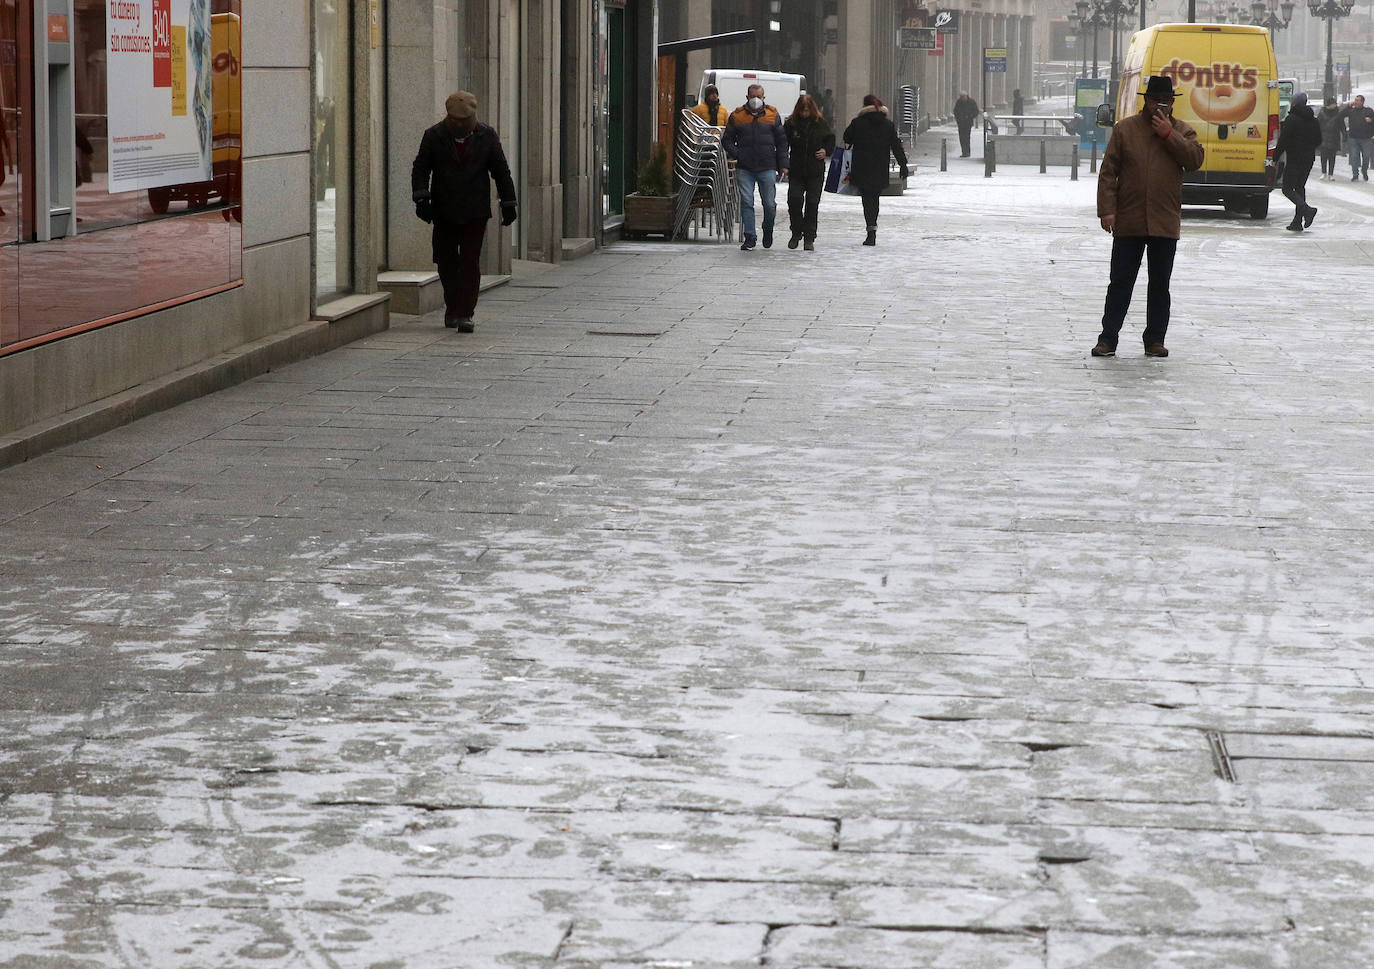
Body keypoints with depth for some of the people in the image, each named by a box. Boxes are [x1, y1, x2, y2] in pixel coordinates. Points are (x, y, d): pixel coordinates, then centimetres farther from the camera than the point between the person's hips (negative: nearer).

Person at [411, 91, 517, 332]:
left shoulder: (487, 137, 0)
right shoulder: (434, 136, -1)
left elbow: (501, 171, 7)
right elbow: (420, 168, 0)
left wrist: (508, 203, 6)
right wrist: (421, 197, -13)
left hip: (475, 212, -1)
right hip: (444, 212, 1)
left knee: (470, 263, -6)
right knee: (446, 262, 8)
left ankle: (465, 313, -7)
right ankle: (452, 306, 27)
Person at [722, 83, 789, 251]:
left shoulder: (772, 115, 8)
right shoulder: (737, 116, 7)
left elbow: (782, 141, 11)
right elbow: (727, 140, 12)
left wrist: (783, 165, 5)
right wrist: (736, 154, -5)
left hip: (767, 168, 0)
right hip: (744, 168, 0)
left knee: (769, 204, 0)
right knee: (746, 202, -5)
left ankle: (768, 231, 25)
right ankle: (750, 237, 2)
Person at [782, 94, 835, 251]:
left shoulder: (820, 123, 2)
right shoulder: (790, 123, -1)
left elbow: (831, 139, 16)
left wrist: (826, 151, -4)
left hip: (815, 173, 0)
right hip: (796, 171, 0)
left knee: (812, 204, 1)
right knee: (794, 201, -10)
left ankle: (809, 238, 8)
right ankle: (796, 233, 11)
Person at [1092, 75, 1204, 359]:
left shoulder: (1182, 131, 8)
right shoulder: (1125, 129, 4)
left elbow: (1195, 159, -10)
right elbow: (1108, 171, 1)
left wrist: (1168, 134, -12)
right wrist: (1106, 210, -7)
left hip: (1165, 224, 1)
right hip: (1128, 222, -1)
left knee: (1160, 284, 7)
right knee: (1120, 282, 2)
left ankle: (1155, 339, 15)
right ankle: (1108, 338, 7)